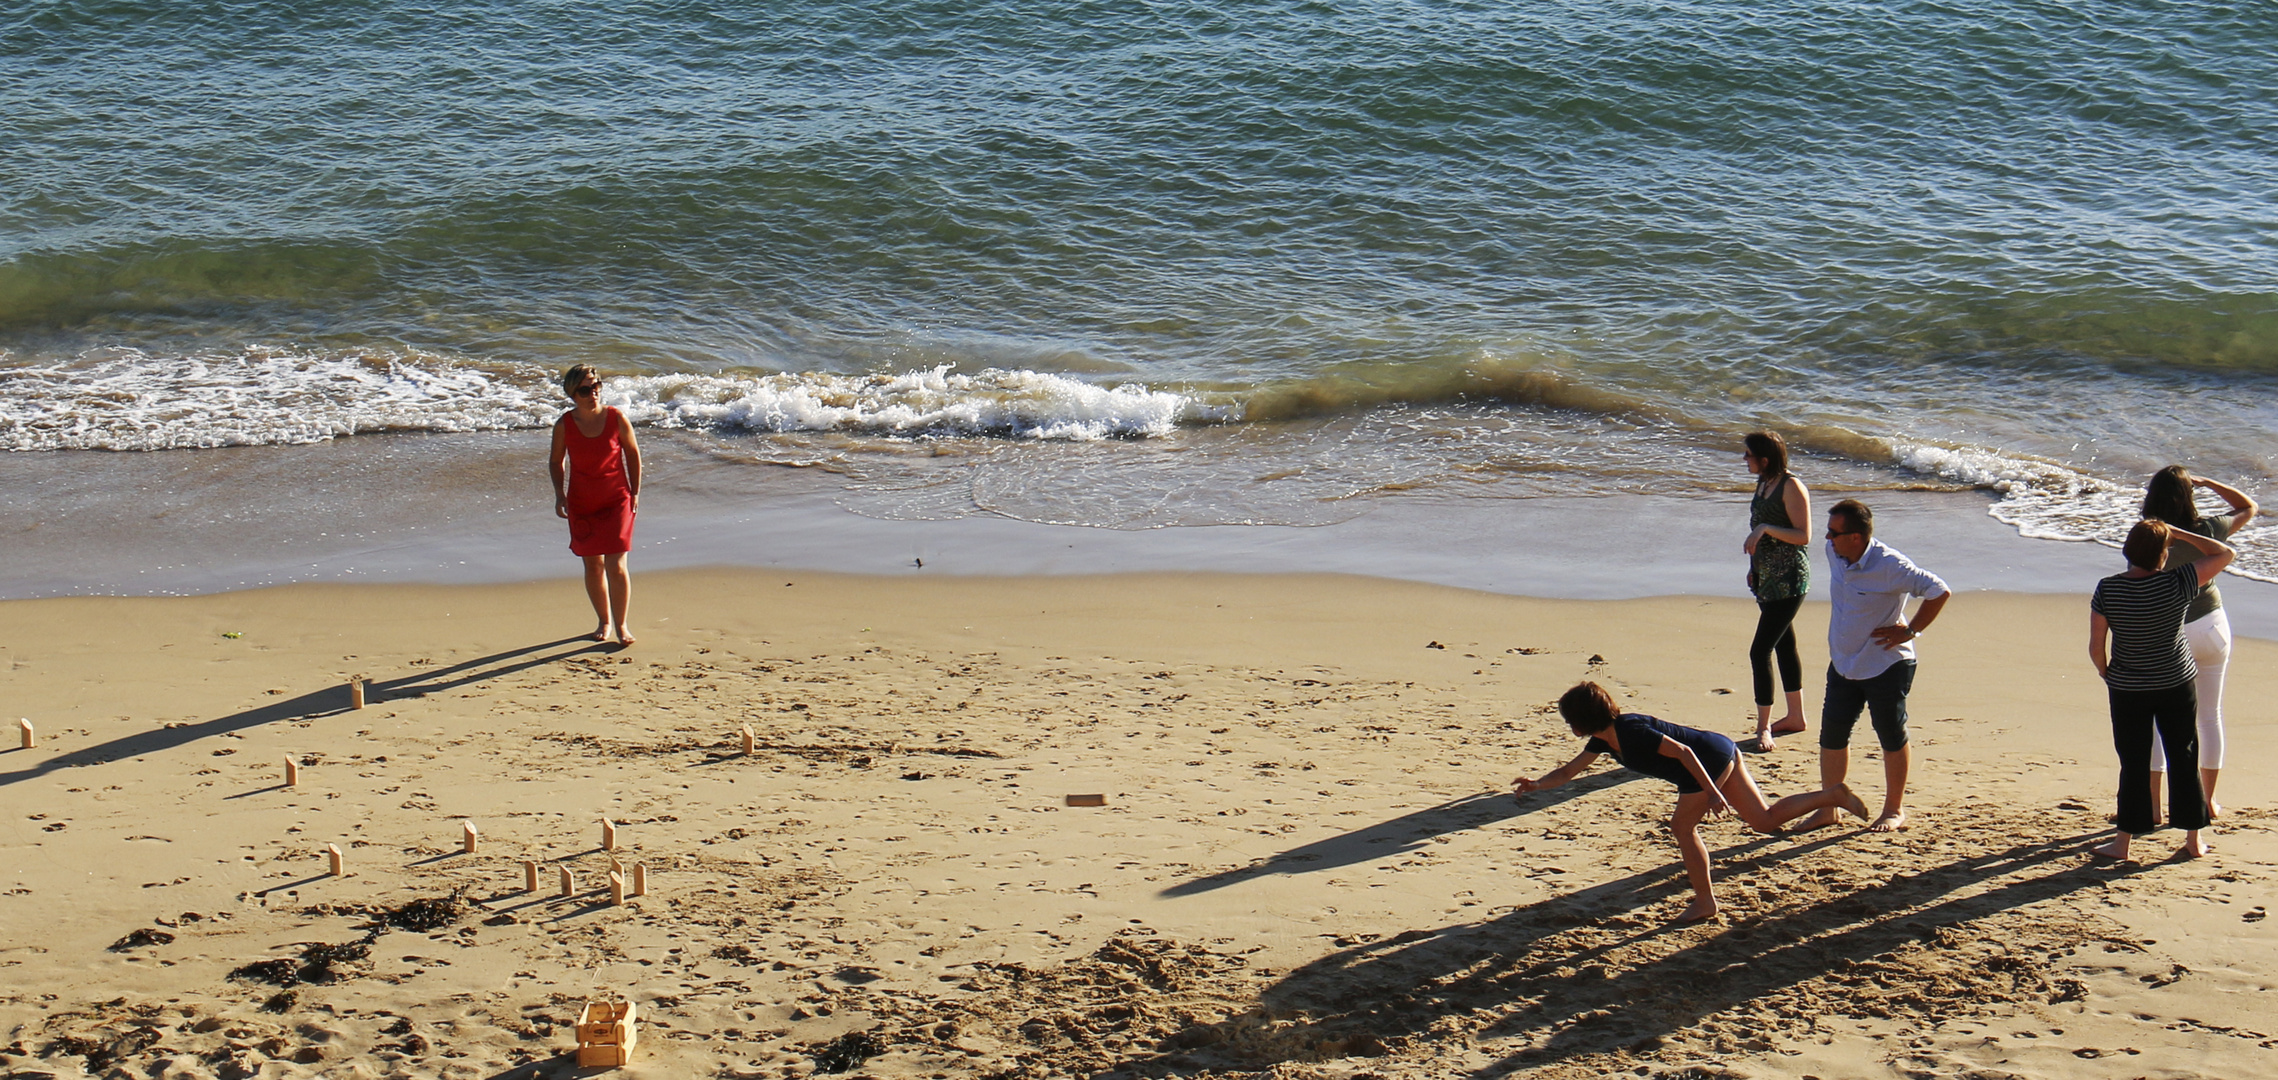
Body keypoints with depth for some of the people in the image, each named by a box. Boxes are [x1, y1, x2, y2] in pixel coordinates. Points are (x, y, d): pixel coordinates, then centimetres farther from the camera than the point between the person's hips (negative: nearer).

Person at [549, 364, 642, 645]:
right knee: (593, 565, 10)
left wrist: (635, 493, 2)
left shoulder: (617, 419, -11)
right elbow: (556, 461, 8)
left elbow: (633, 453, 2)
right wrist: (559, 495, -5)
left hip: (617, 501, -2)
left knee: (616, 566, -8)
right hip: (581, 504, 2)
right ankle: (603, 621, 28)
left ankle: (621, 625, 7)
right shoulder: (564, 426, -8)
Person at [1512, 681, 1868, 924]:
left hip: (1712, 757, -10)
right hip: (1723, 753, 10)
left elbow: (1683, 751, -25)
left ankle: (1705, 901, 8)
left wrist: (1712, 792, -27)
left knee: (1682, 827, -1)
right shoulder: (1605, 738, 6)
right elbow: (1570, 770, 15)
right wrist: (1537, 784, 3)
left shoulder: (1632, 732, -22)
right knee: (1765, 819, 12)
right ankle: (1834, 795, 9)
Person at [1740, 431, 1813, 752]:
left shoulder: (1791, 487, -16)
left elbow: (1803, 536, -19)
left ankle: (1763, 726, -6)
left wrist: (1765, 529, -26)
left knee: (1760, 651, -13)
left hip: (1789, 579, -10)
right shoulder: (1763, 483, 11)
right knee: (1784, 645, 18)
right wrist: (1754, 567, 21)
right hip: (1767, 577, 10)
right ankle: (1795, 716, 29)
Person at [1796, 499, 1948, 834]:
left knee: (1892, 737, 8)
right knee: (1832, 734, 8)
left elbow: (1939, 592, -22)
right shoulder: (1834, 553, -3)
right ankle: (1827, 809, 20)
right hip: (1843, 665, 7)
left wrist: (1909, 631, -17)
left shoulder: (1889, 565, -25)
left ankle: (1894, 810, 23)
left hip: (1887, 666, -7)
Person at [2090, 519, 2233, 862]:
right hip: (2178, 684, 0)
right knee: (2184, 760, 12)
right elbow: (2224, 554, -3)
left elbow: (2095, 646, -9)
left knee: (2134, 765, 8)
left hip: (2127, 690, 0)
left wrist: (2105, 674, 10)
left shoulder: (2108, 590, -13)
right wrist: (2179, 534, 0)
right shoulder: (2177, 584, -15)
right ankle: (2194, 839, 20)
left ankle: (2124, 842, 12)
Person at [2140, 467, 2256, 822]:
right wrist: (2208, 483, 4)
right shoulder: (2207, 530, -10)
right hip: (2211, 626, 3)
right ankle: (2208, 800, 24)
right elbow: (2249, 507, 10)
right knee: (2210, 716, 15)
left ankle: (2153, 805, 7)